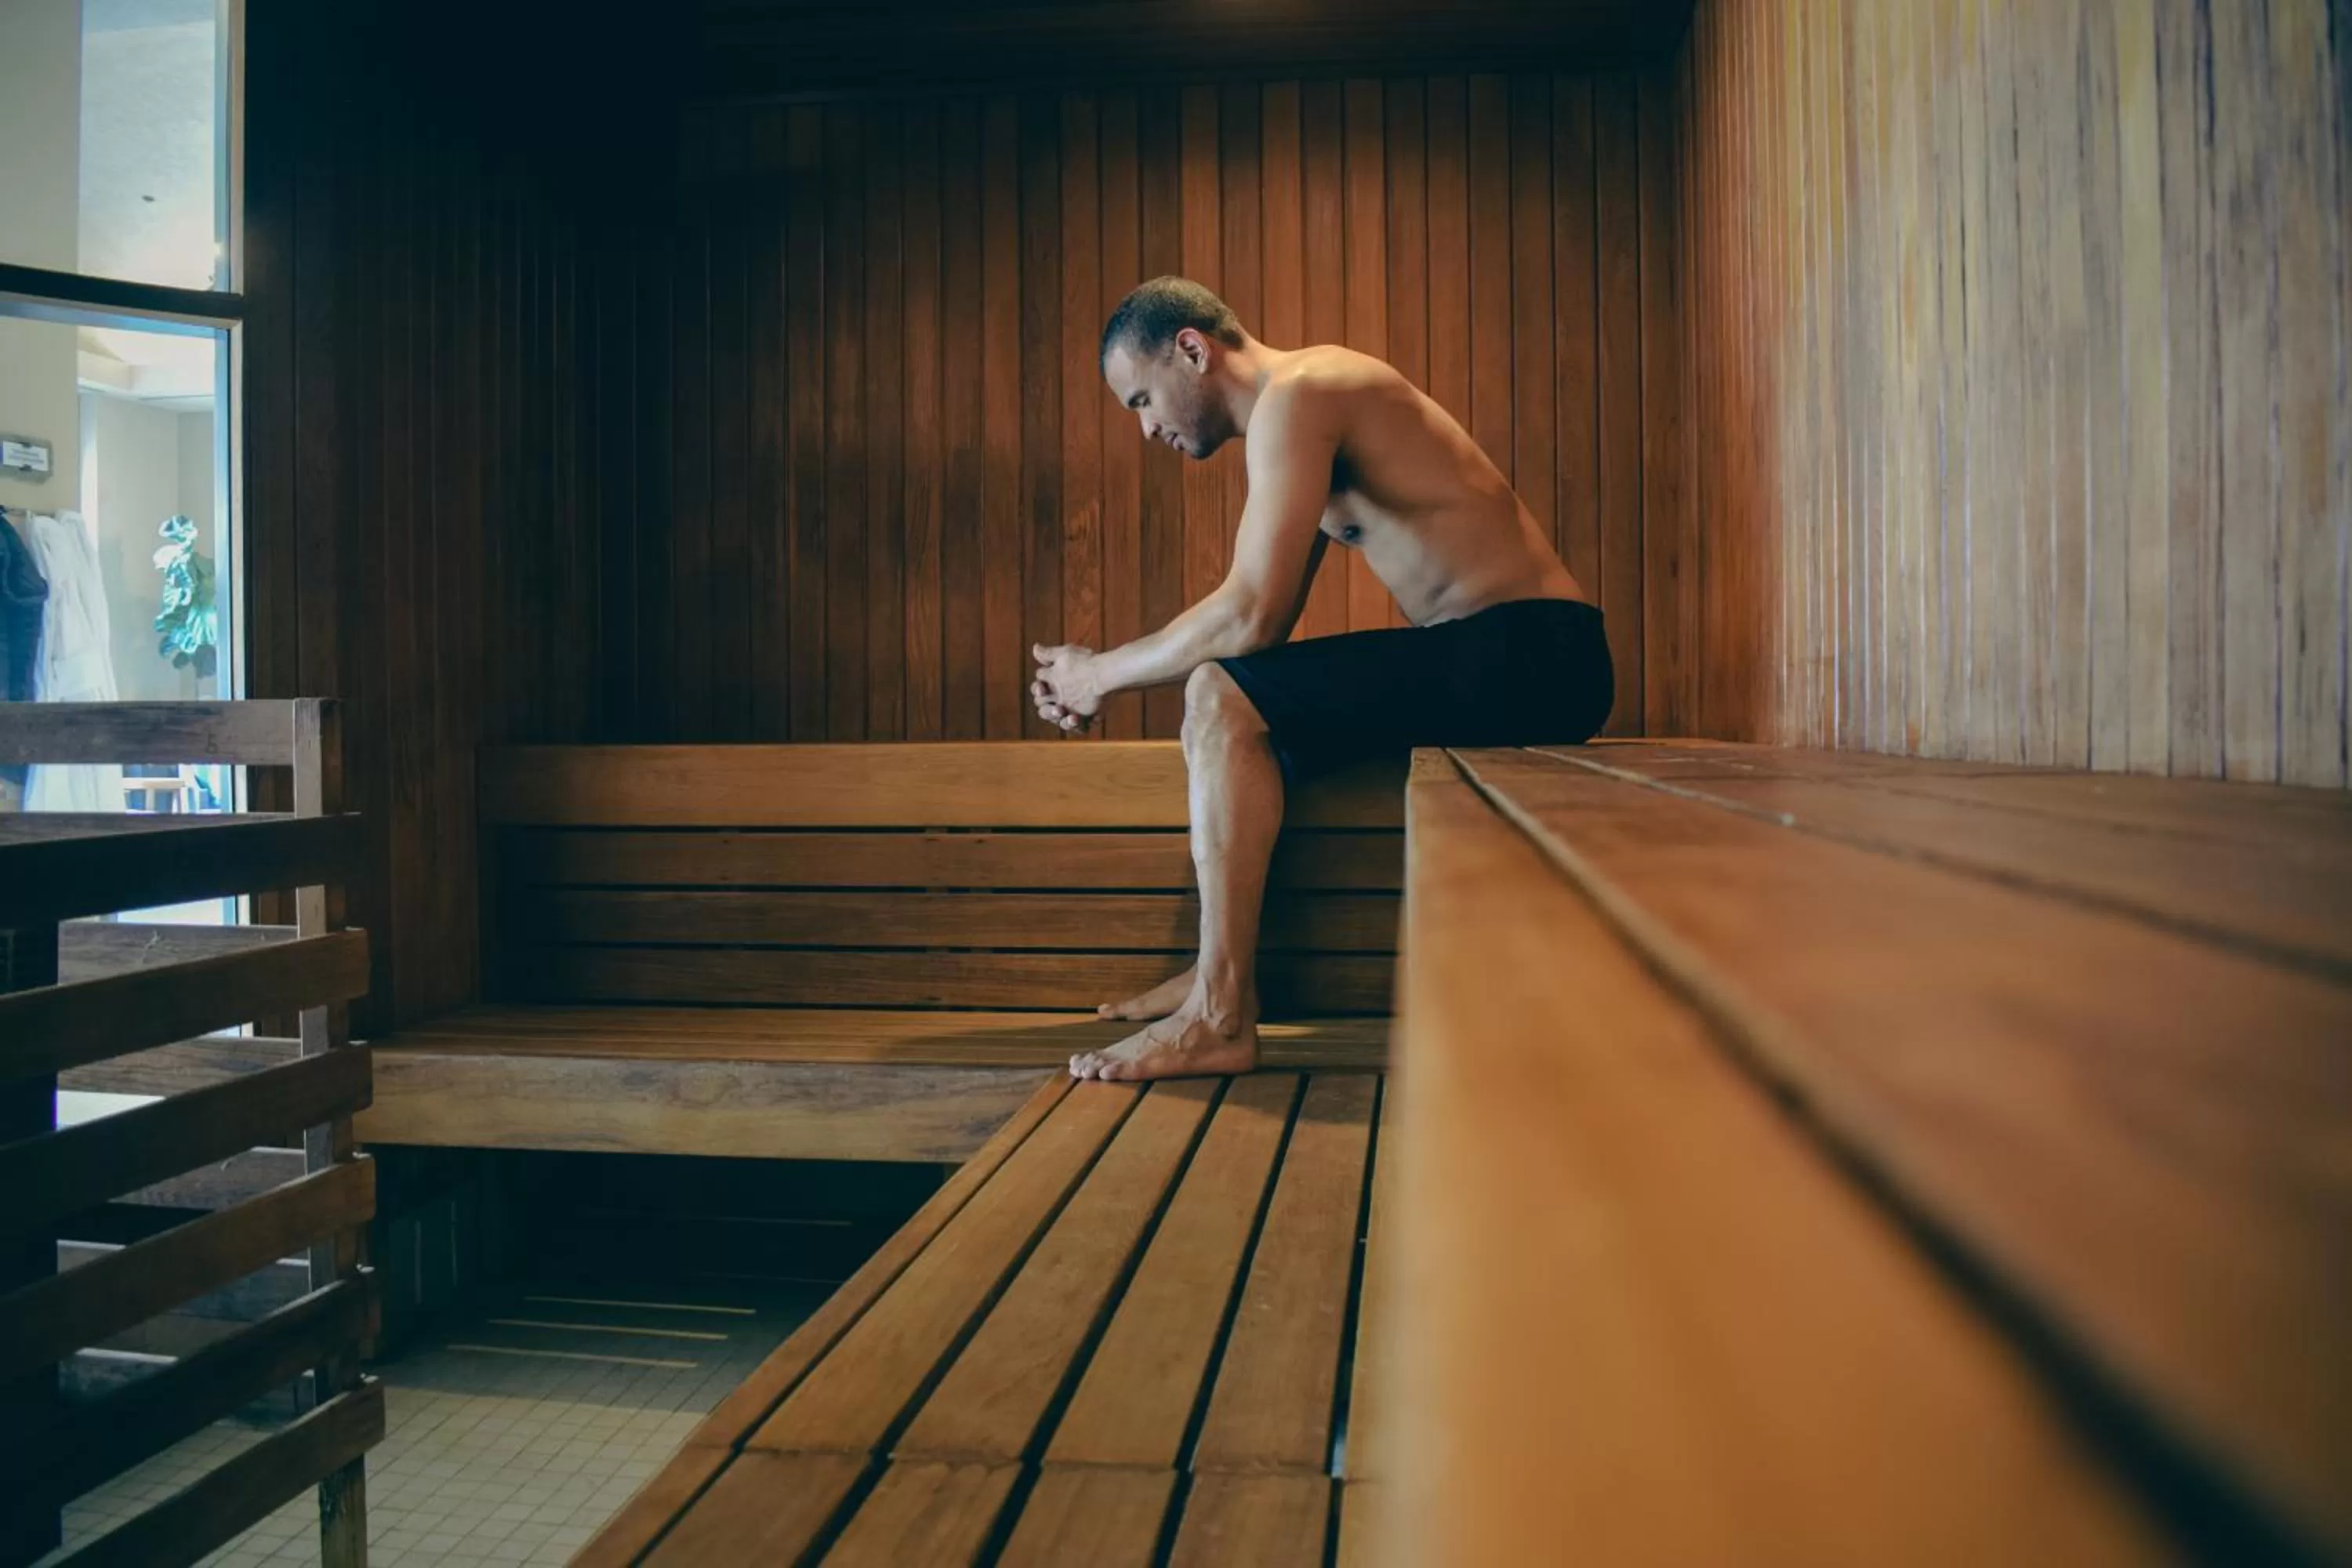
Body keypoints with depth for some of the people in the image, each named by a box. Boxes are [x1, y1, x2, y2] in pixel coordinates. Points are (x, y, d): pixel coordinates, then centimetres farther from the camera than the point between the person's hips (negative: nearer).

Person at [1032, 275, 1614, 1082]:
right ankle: (1223, 966, 16)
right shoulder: (1308, 405, 20)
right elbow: (1262, 630, 18)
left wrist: (1105, 672, -6)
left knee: (1225, 702, -20)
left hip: (1529, 653, -11)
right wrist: (1101, 682, 10)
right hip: (1501, 654, 11)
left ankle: (1221, 1017, -17)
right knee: (1242, 699, 19)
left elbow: (1250, 616, -21)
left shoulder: (1296, 393, -12)